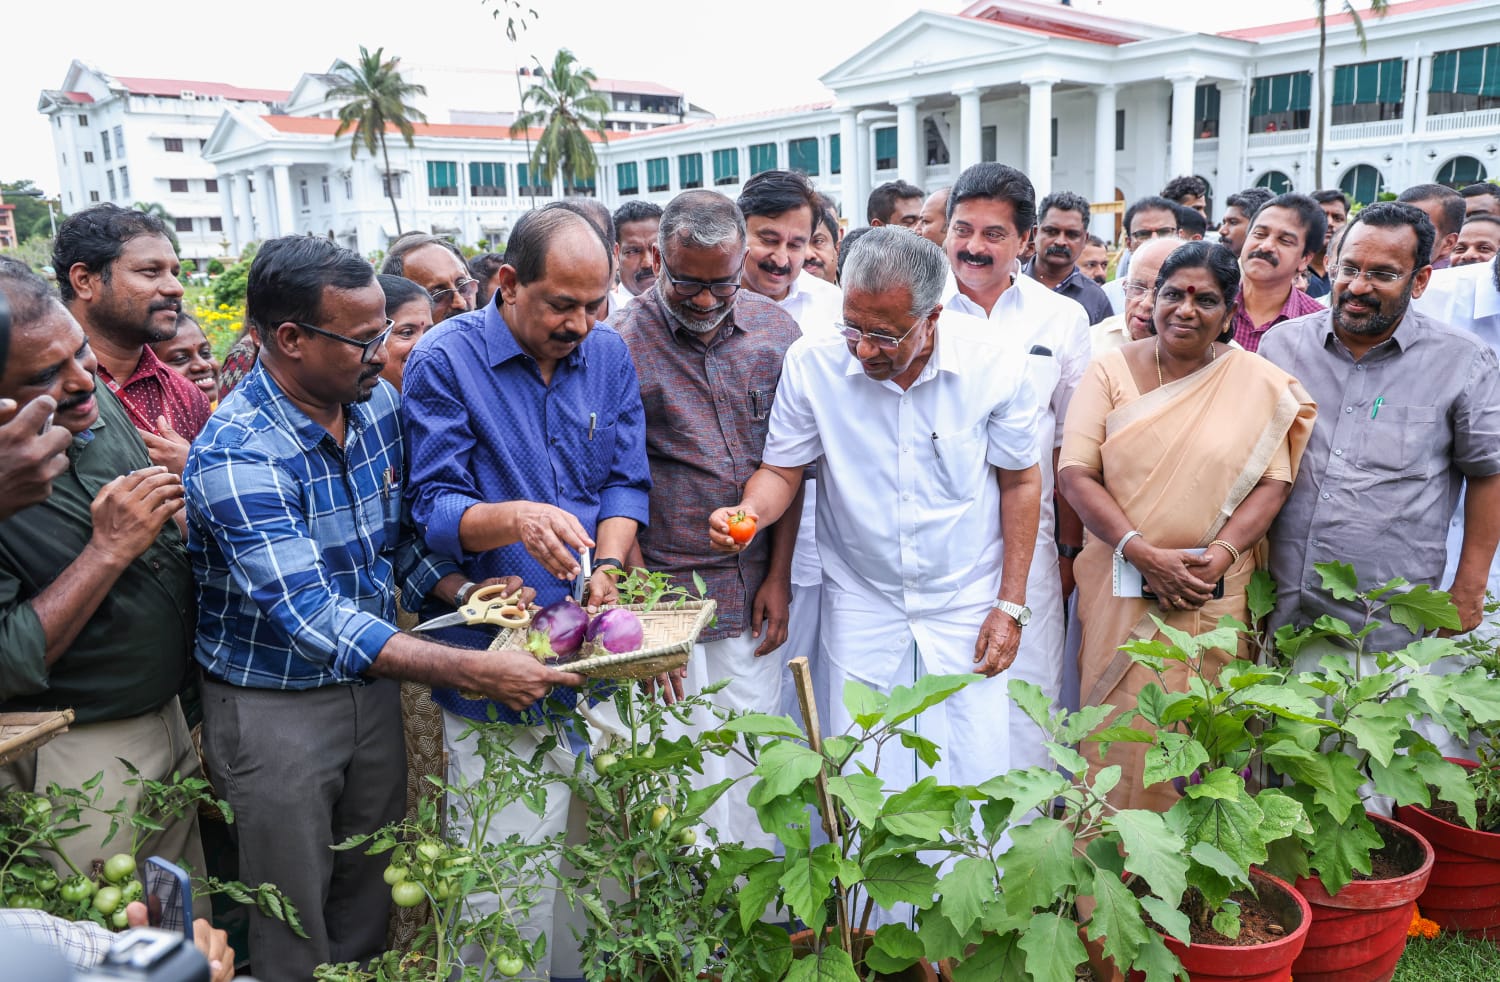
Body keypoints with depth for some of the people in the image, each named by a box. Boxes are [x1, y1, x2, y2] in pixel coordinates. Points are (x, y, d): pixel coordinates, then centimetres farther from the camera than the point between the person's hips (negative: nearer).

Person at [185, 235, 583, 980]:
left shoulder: (377, 402, -3)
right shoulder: (236, 457, -25)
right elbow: (313, 618, -32)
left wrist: (462, 591, -13)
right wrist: (476, 673, -37)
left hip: (371, 683, 6)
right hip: (274, 704, -6)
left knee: (371, 901, 19)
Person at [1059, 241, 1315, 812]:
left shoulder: (1261, 384, 2)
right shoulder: (1113, 371, 1)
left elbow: (1272, 480, 0)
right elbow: (1076, 472, -6)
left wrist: (1224, 551, -16)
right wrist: (1143, 553, -16)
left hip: (1214, 594, 0)